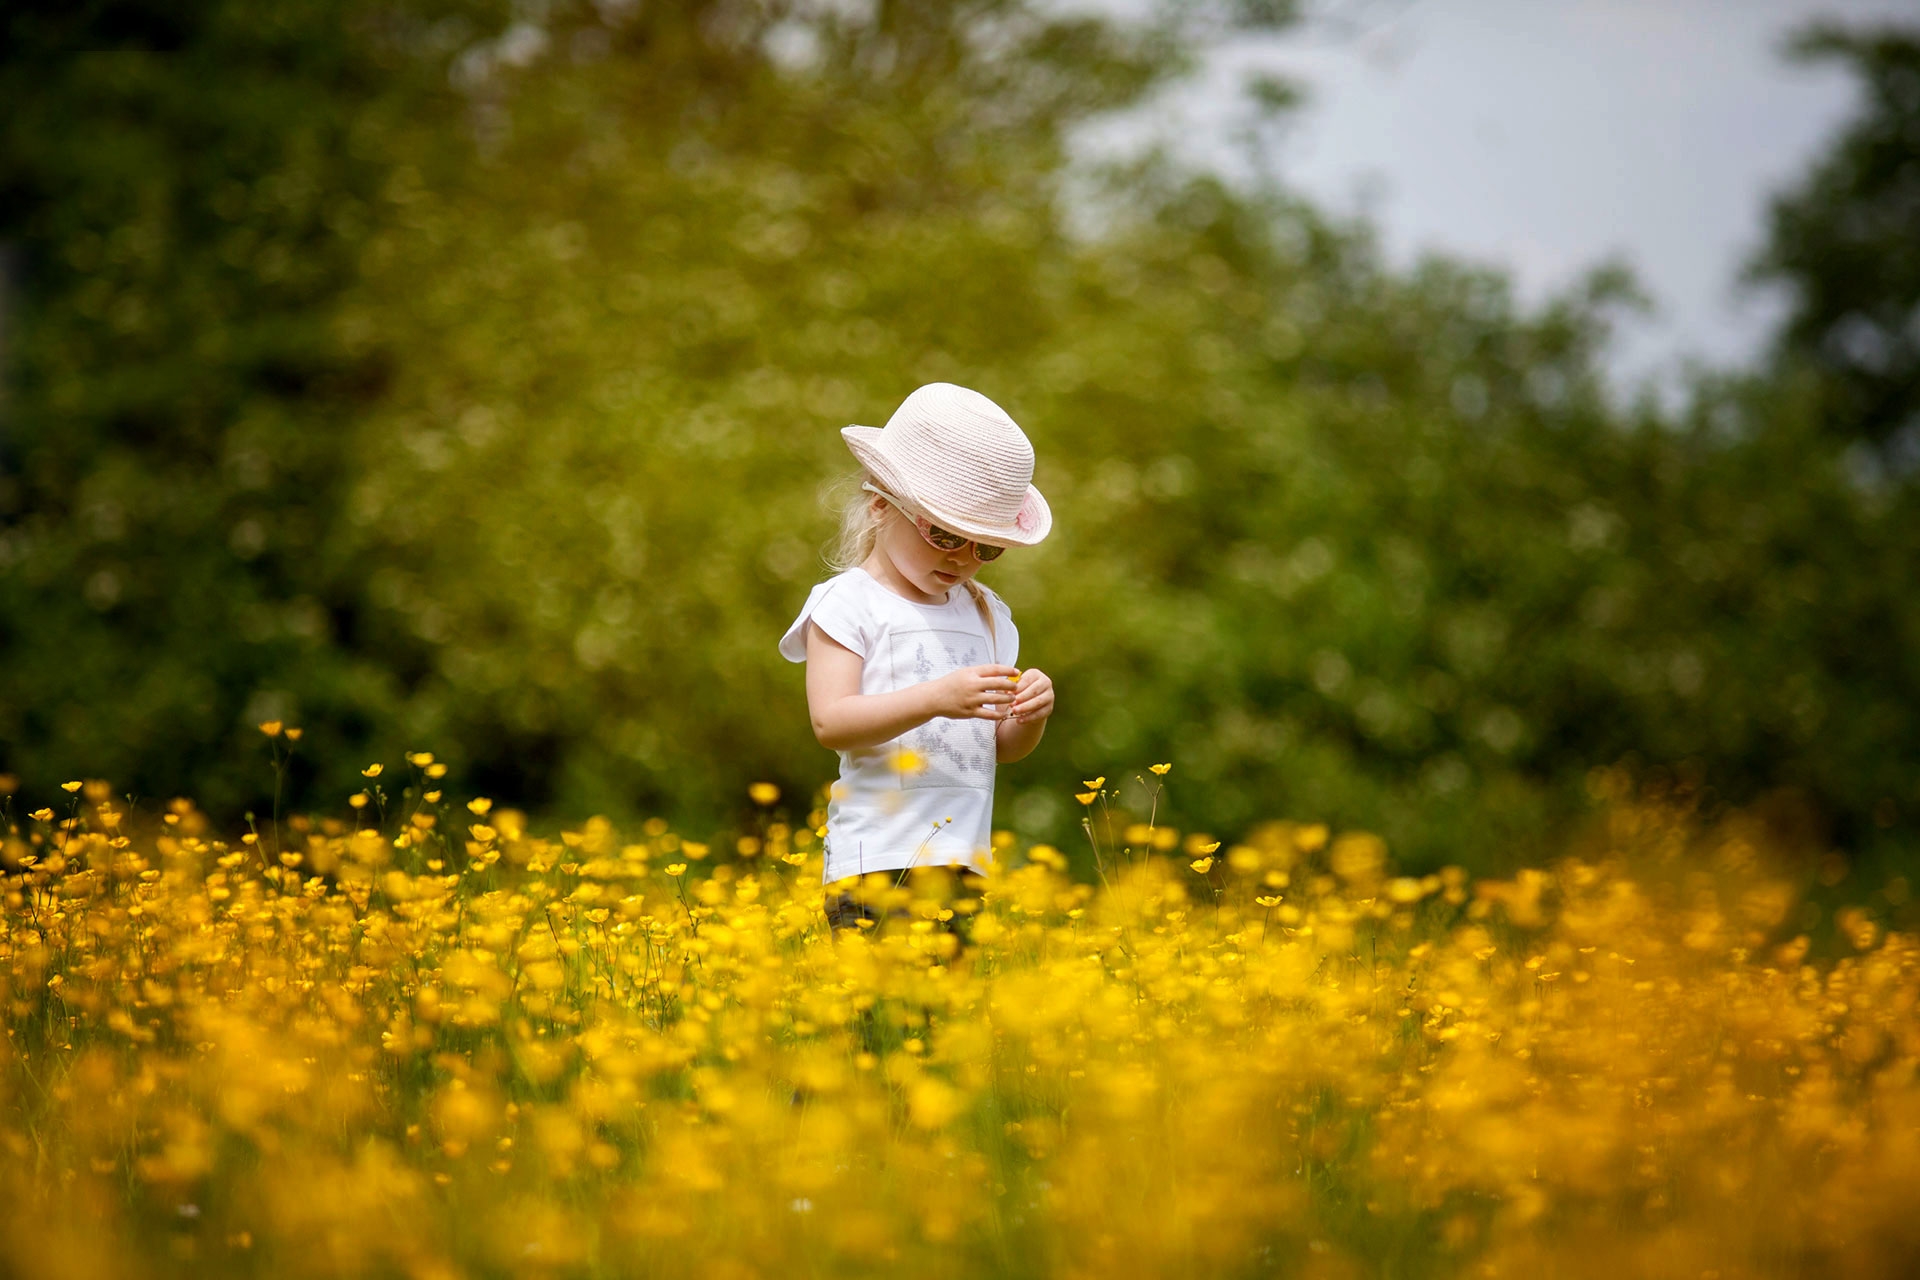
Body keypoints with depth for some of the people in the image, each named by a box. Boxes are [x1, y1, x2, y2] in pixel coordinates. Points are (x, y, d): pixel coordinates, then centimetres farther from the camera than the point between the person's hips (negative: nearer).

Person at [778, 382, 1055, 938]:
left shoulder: (986, 614, 17)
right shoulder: (848, 603, -2)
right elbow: (830, 721, -13)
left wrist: (1029, 713, -3)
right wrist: (937, 698, -24)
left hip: (965, 866, 6)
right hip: (877, 865, -6)